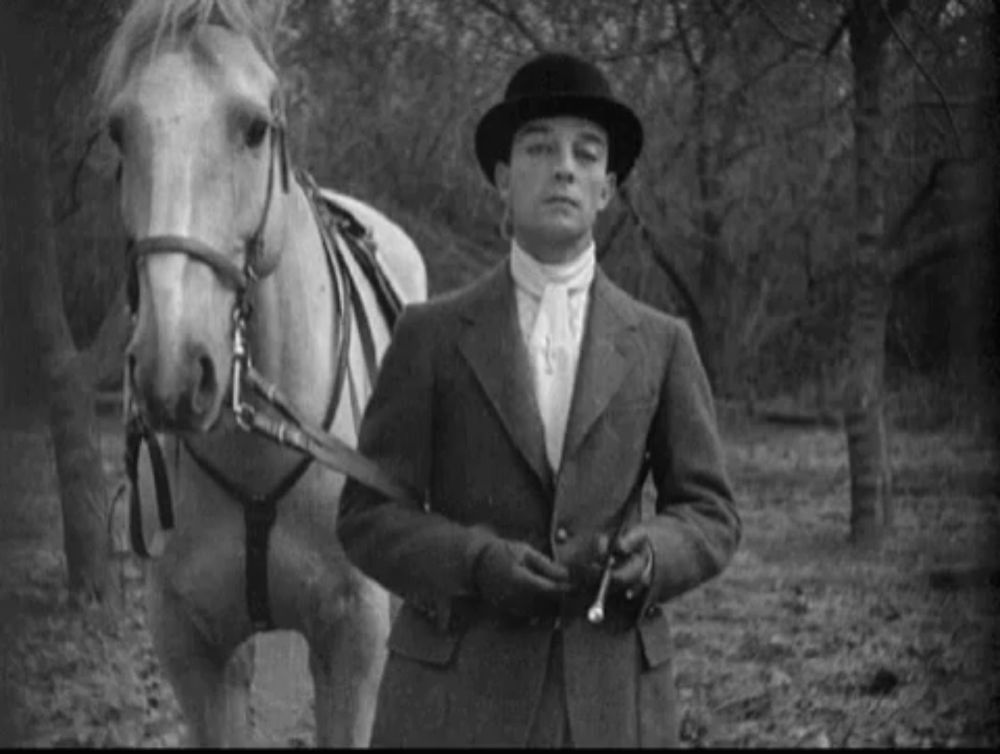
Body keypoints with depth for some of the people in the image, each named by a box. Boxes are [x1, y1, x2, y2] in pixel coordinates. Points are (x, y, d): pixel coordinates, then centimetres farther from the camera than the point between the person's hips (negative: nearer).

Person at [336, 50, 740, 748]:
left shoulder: (660, 344, 9)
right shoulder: (431, 336, 5)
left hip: (613, 693, 1)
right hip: (458, 691, -1)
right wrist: (477, 563, -16)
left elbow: (710, 515, 10)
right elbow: (368, 516, 2)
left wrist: (650, 555, -13)